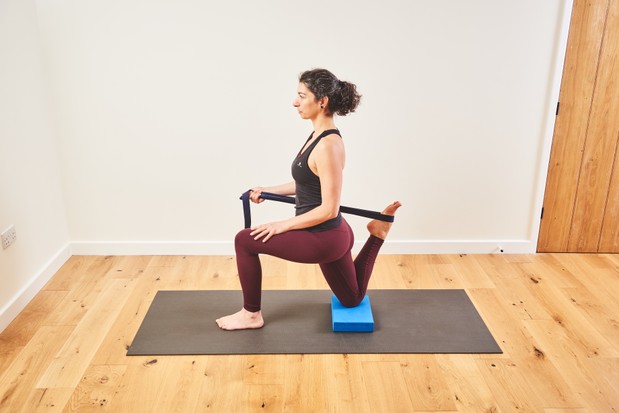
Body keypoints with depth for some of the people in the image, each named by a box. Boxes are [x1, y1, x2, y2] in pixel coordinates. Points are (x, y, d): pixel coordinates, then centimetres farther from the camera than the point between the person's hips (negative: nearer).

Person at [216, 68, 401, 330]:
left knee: (245, 240, -6)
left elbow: (329, 209, -24)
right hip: (333, 236, 10)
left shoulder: (328, 145, -24)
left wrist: (282, 226, -16)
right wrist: (269, 191, 12)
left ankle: (251, 314, 9)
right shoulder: (319, 135, 5)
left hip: (323, 238, -10)